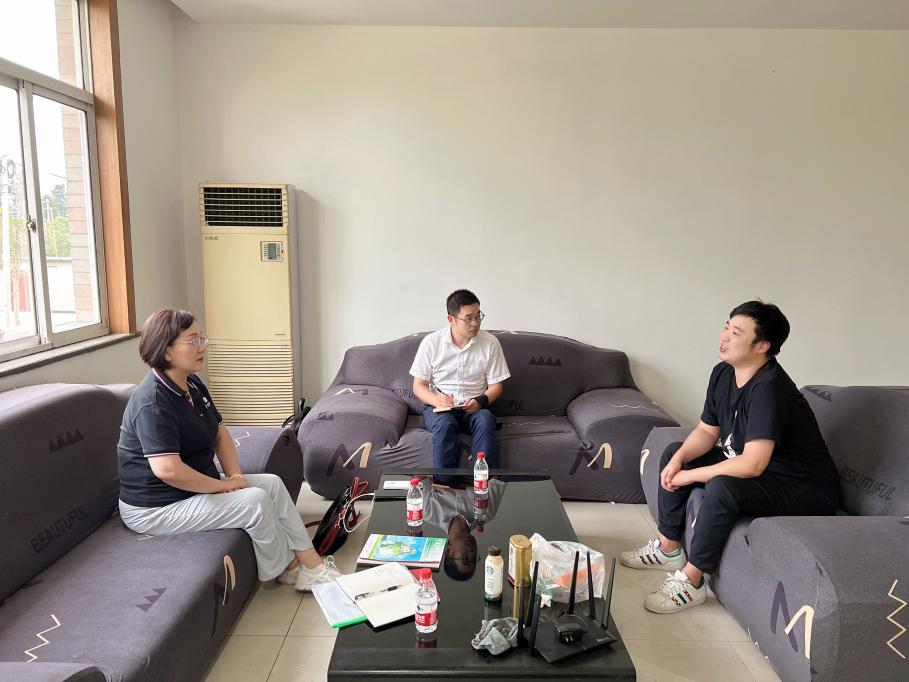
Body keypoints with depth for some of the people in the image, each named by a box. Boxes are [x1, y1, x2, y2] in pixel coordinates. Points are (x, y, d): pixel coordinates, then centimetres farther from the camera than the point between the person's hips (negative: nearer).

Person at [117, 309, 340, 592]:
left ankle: (310, 559, 2)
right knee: (255, 500, -19)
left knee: (272, 483, 2)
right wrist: (221, 485, -21)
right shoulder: (153, 402, -26)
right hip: (155, 509, -10)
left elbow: (220, 432, 12)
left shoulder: (193, 384, 5)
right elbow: (167, 469, -34)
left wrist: (235, 476, -4)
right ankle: (287, 569, 3)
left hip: (196, 485, 10)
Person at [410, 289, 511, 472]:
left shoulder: (490, 343, 0)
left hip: (475, 409, 1)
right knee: (444, 423, -35)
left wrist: (480, 401, -17)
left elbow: (496, 385, 5)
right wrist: (436, 400, -19)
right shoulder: (431, 342, -2)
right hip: (438, 408, -1)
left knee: (486, 421, -33)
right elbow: (418, 385, 2)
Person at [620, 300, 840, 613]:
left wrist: (689, 476, -25)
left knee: (722, 488, -35)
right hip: (753, 467, 9)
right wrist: (679, 459, -14)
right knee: (672, 453, 6)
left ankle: (691, 581, -15)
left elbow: (752, 465, -36)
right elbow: (707, 431, 5)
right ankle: (669, 548, 16)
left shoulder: (768, 388, -31)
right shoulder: (723, 373, -4)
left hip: (807, 490, -9)